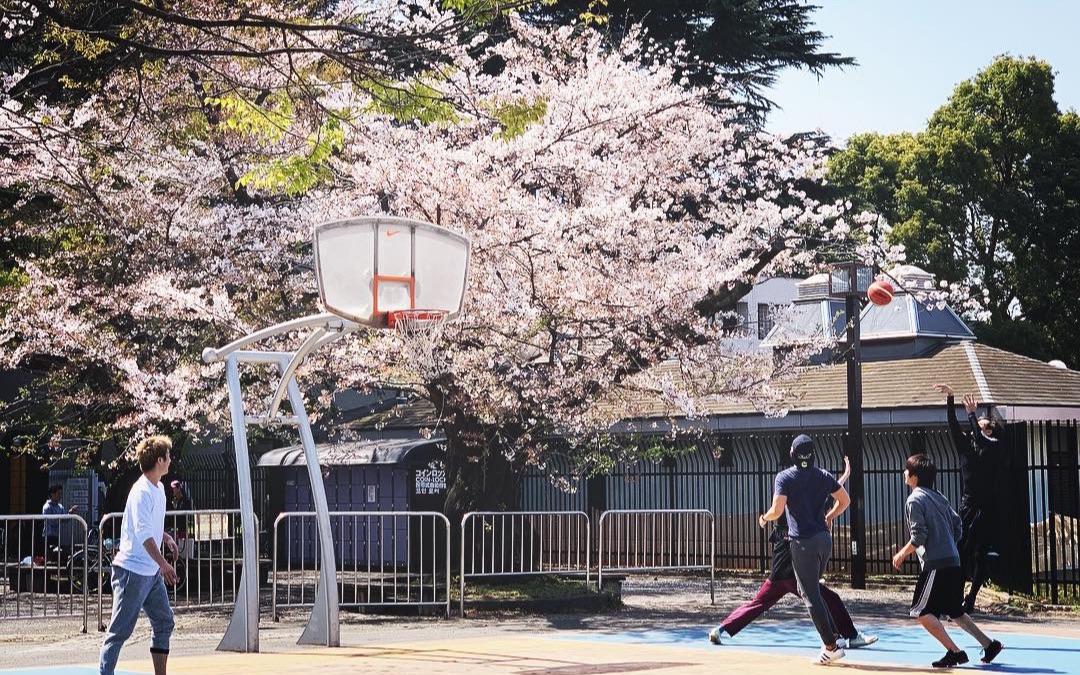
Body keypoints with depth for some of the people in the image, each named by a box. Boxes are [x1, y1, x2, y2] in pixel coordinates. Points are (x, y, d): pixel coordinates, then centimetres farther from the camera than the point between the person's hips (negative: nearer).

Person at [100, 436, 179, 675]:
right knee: (120, 630, -5)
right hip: (132, 571, -9)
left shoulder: (159, 488, 11)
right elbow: (143, 533, -26)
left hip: (152, 572, 9)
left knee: (164, 622, 11)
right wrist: (164, 564, -31)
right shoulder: (142, 492, -18)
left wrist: (165, 537, 10)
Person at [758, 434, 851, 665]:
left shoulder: (784, 477, -8)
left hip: (803, 542, -6)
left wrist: (764, 518, 4)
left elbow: (777, 510, -16)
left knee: (810, 595, -1)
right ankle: (832, 634, 15)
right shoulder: (823, 475, 7)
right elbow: (844, 500, 12)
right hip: (824, 538, 6)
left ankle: (831, 646, -5)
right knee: (813, 589, 22)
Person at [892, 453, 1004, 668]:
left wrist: (902, 554, -1)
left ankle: (955, 652, -9)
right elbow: (957, 525, 16)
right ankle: (989, 645, 17)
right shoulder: (939, 497, 16)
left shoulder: (915, 500, -8)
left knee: (921, 611, -3)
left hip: (935, 564, -9)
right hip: (953, 561, 9)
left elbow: (918, 536, -14)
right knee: (954, 611, 20)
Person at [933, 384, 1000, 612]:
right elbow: (953, 425, 4)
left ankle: (971, 597, -2)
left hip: (984, 508, -4)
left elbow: (978, 439, -19)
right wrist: (950, 399, -5)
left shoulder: (993, 446, 0)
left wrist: (972, 413, -15)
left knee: (980, 552, -3)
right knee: (961, 549, -2)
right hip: (967, 505, 4)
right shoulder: (965, 443, 13)